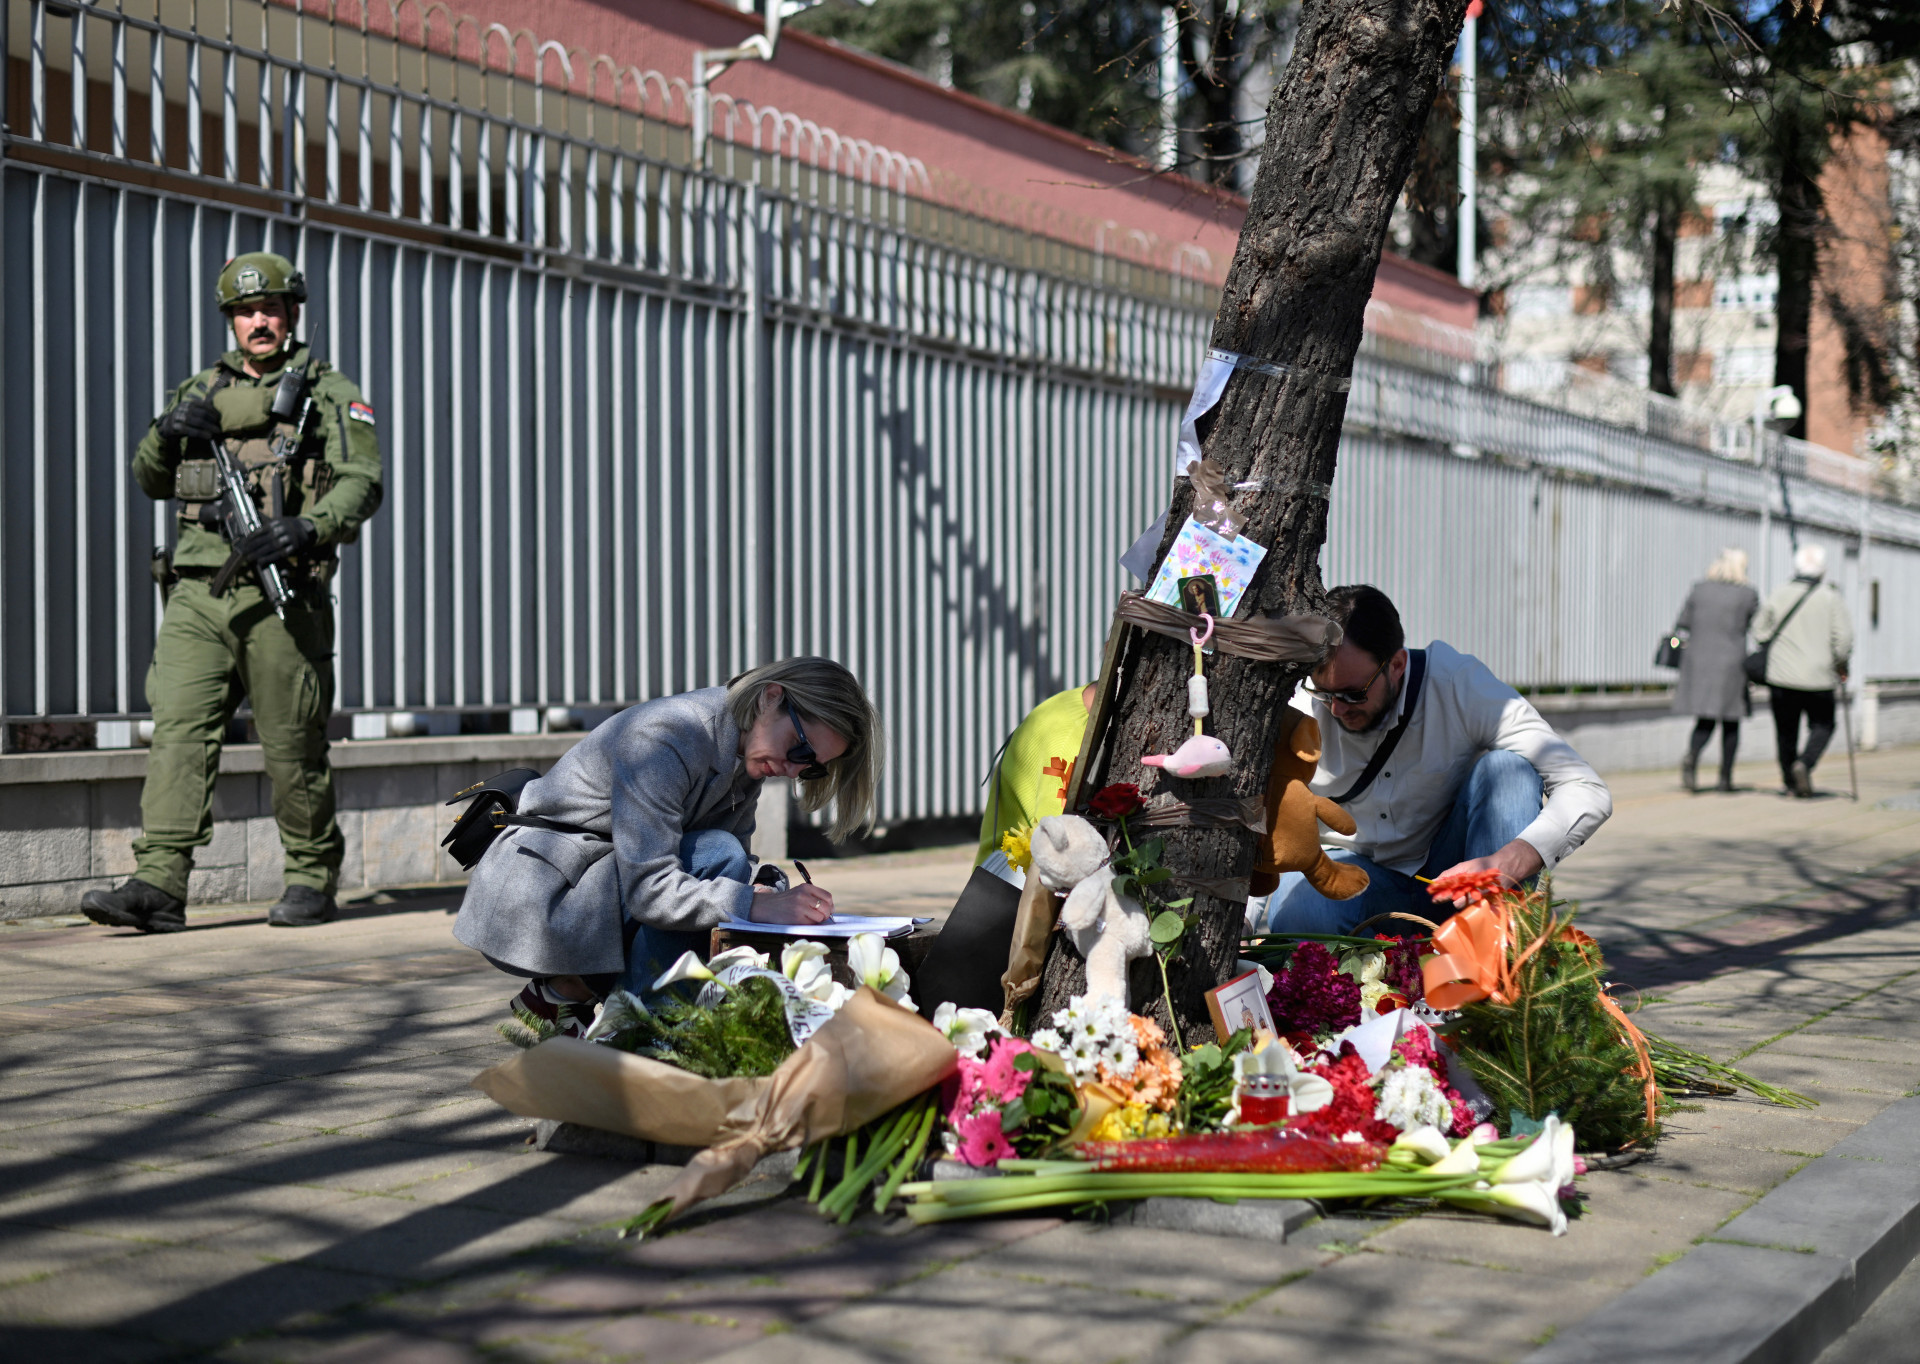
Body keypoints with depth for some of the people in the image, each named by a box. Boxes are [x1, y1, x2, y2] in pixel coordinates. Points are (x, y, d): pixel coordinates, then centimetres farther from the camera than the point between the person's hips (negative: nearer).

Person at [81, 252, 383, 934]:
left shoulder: (329, 393, 7)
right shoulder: (203, 390, 20)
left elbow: (360, 483, -5)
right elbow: (151, 482, 21)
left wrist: (307, 527, -23)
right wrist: (166, 432, 0)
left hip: (280, 595, -4)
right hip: (197, 592, 4)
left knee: (293, 747, 1)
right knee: (178, 729, -8)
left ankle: (313, 879, 15)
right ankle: (158, 885, -12)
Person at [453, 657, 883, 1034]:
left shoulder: (746, 754, 3)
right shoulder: (666, 737, -25)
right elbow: (647, 888, -30)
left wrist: (775, 892, -17)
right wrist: (756, 905, -36)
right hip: (533, 908, -9)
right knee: (716, 855, -24)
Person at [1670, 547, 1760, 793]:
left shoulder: (1699, 590, 4)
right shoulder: (1748, 595, -4)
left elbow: (1682, 625, 7)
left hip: (1698, 662, 3)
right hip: (1731, 663, -3)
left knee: (1704, 720, 8)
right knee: (1731, 723, 9)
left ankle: (1691, 756, -20)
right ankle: (1725, 777, 8)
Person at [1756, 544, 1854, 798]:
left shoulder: (1780, 594, 0)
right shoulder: (1830, 597, -6)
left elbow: (1760, 631, 5)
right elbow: (1843, 637, -9)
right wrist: (1841, 665, 7)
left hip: (1781, 675, 2)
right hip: (1818, 678, -2)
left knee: (1786, 730, 13)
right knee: (1822, 725, 12)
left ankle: (1790, 782, 14)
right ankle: (1805, 763, -13)